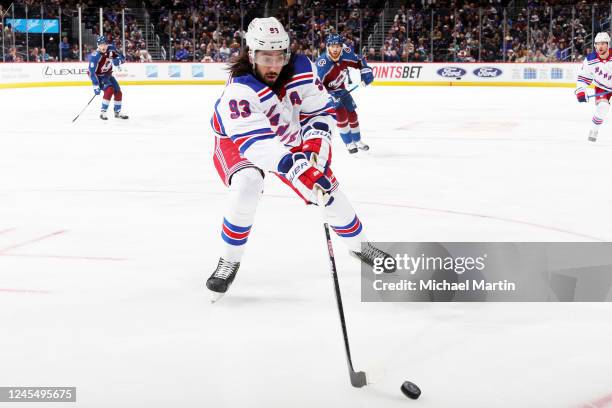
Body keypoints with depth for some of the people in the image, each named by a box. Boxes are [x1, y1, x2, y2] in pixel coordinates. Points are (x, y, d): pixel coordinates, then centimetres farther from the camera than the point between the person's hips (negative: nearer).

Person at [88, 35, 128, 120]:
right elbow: (92, 72, -31)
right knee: (109, 90, -25)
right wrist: (96, 86, -34)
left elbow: (122, 58, -4)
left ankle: (117, 112, 24)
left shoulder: (111, 48, -14)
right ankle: (102, 112, -18)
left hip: (108, 74, 7)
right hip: (98, 75, -7)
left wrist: (117, 61, -28)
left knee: (118, 92, 5)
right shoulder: (95, 56, -30)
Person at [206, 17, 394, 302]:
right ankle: (229, 261, -13)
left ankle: (358, 244, 27)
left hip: (288, 136, 4)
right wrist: (293, 166, -56)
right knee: (247, 185, -32)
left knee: (325, 187, 0)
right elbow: (254, 140, -44)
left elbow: (320, 111, -11)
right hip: (238, 142, -4)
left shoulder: (301, 70, -22)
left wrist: (315, 146, -28)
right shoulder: (239, 89, -37)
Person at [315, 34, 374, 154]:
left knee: (352, 114, 10)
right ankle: (349, 143, 0)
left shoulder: (346, 54, -21)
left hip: (340, 88, 6)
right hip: (326, 90, -6)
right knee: (341, 115, -17)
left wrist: (365, 71, -13)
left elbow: (359, 61, 0)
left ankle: (357, 141, 30)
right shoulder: (322, 64, -37)